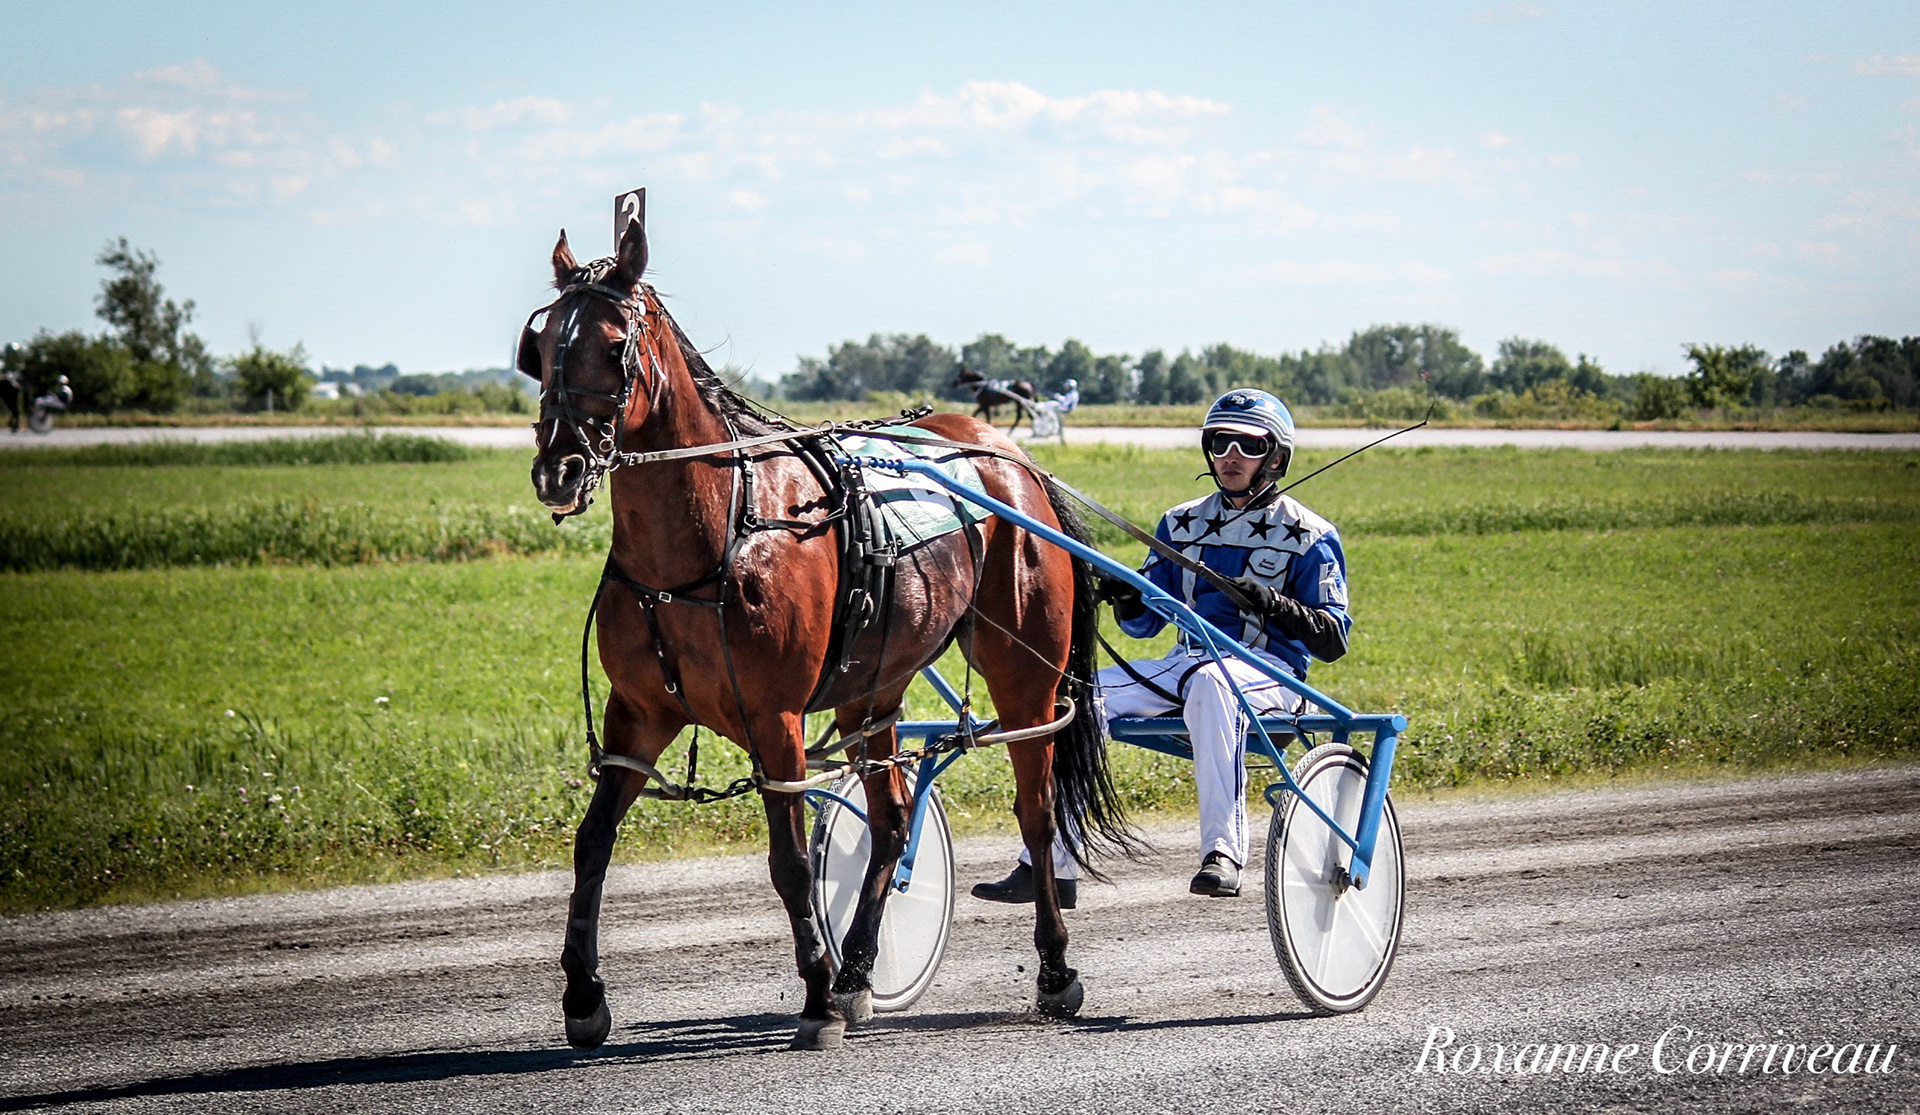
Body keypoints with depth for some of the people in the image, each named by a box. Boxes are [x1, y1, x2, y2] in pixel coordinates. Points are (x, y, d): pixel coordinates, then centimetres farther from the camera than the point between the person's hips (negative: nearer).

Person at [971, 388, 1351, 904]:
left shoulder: (1309, 536, 3)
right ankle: (1050, 866, -12)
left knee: (1211, 680, -41)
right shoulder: (1182, 524, 18)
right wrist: (1125, 598, -7)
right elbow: (1146, 622, 16)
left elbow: (1334, 638, -5)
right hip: (1186, 664, 6)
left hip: (1269, 672, -6)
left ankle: (1223, 851, -46)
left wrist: (1276, 605, -22)